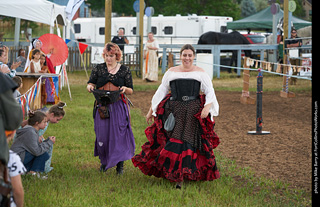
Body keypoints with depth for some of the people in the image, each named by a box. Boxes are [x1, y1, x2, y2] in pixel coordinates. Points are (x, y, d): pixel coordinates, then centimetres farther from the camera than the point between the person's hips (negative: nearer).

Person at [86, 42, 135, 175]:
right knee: (102, 134, 0)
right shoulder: (98, 69, 10)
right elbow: (91, 83, 8)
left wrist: (125, 89, -14)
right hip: (102, 106, 1)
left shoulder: (125, 71, 7)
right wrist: (90, 87, -16)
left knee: (119, 133, -7)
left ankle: (120, 165, 1)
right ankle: (104, 161, 19)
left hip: (118, 106, -1)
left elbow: (131, 91, 8)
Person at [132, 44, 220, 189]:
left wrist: (207, 107, -13)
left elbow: (210, 92, 4)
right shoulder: (171, 72, 12)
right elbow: (161, 91, 16)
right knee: (174, 141, -6)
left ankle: (180, 176, -4)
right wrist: (151, 110, 14)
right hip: (174, 110, 1)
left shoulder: (200, 73, 8)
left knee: (189, 141, -8)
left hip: (194, 112, -1)